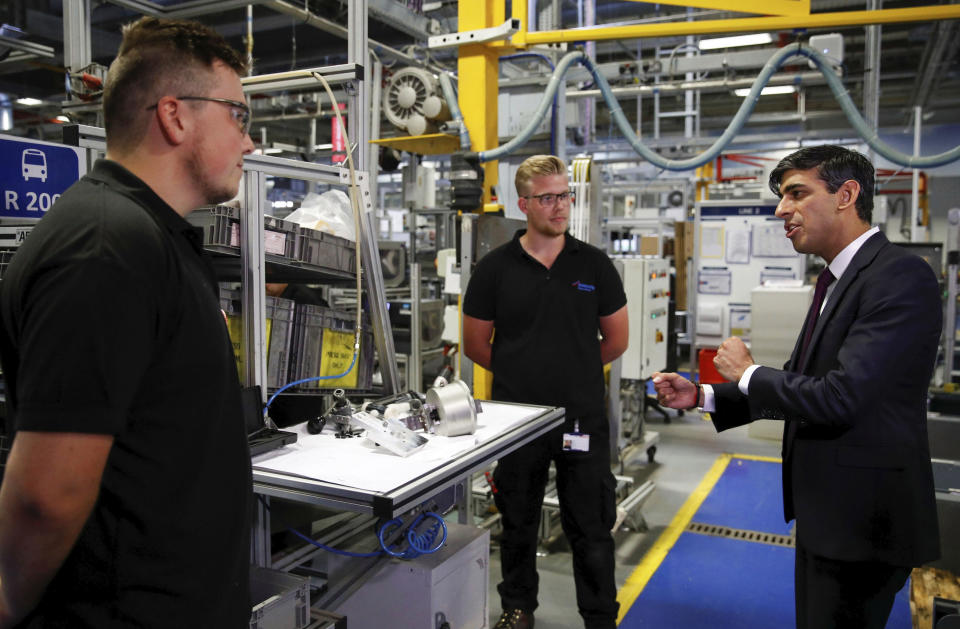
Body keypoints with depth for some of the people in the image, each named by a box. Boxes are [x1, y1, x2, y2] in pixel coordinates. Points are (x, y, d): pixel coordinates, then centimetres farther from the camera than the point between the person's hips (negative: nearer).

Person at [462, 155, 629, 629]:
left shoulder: (594, 265, 1)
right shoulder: (495, 268, -2)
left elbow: (616, 340, 8)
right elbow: (475, 345, 4)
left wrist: (572, 370, 10)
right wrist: (520, 374, 6)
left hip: (583, 418, 0)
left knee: (592, 528, 9)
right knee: (518, 523, 17)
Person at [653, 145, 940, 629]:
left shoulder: (900, 276, -20)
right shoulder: (839, 279, 11)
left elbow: (840, 397, -29)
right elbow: (803, 386, 13)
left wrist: (748, 373, -12)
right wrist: (701, 396, 4)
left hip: (862, 519, -9)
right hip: (824, 512, 9)